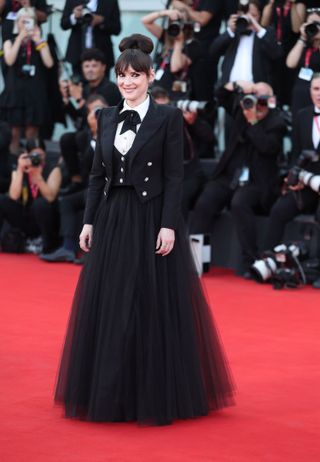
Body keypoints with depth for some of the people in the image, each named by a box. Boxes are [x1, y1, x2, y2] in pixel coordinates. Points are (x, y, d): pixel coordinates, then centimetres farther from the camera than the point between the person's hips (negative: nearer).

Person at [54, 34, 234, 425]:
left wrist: (169, 225, -15)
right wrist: (89, 221, 6)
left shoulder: (167, 117, -4)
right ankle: (111, 393, 17)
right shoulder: (107, 117, 10)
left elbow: (174, 176, -8)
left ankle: (157, 394, 7)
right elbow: (98, 173, 12)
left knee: (155, 305, -2)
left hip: (151, 219, -5)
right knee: (108, 306, 7)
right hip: (113, 220, 5)